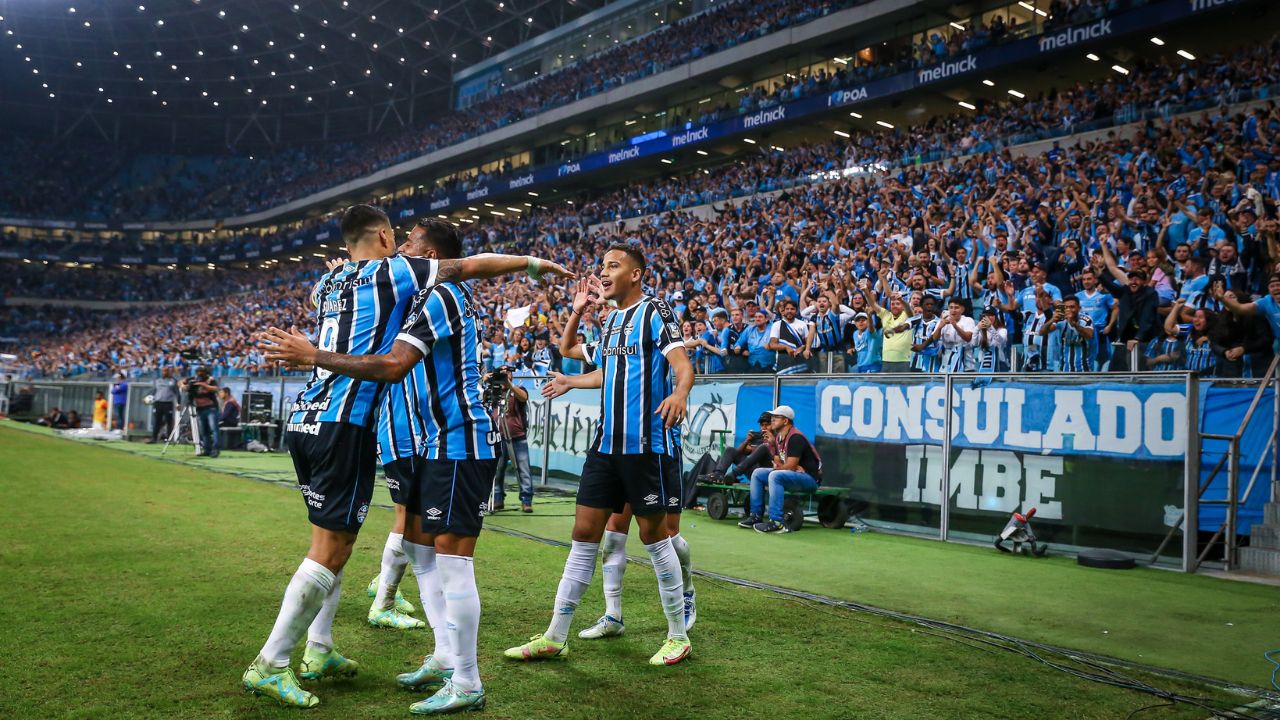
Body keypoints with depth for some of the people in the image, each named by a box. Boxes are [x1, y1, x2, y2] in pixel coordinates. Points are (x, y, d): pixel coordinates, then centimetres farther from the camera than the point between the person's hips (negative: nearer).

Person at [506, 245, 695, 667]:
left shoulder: (655, 312, -5)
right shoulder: (612, 320, 17)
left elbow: (683, 364, -18)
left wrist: (680, 391, -39)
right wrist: (578, 312, 27)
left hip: (649, 443, -7)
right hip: (607, 443, 7)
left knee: (654, 533, 0)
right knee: (585, 531, 6)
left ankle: (678, 636, 16)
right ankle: (555, 637, 12)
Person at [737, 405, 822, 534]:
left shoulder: (795, 437, -19)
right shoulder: (778, 437, 10)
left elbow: (790, 466, -23)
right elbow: (777, 463, 10)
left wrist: (778, 467, -3)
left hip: (810, 478, -10)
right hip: (793, 474, 10)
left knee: (775, 475, -33)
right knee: (757, 473, 5)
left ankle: (776, 522, -33)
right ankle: (755, 516, 2)